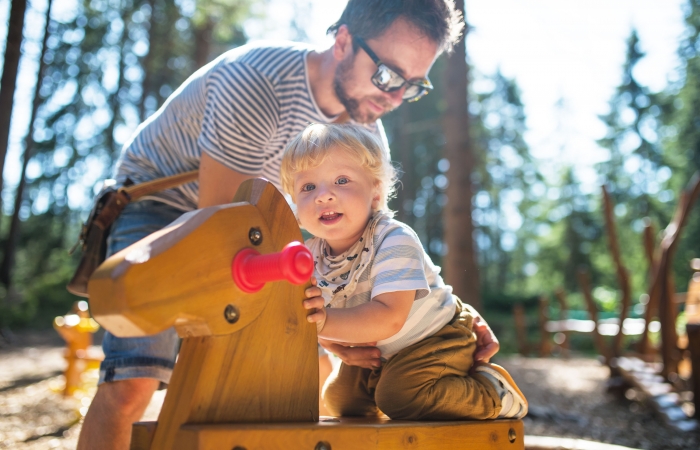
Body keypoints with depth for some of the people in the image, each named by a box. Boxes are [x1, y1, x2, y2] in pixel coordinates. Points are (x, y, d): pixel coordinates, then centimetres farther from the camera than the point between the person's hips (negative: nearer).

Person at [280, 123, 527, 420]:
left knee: (399, 397, -25)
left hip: (436, 338, -7)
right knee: (340, 396, 7)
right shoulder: (312, 255, -9)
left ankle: (491, 391, -5)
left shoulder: (394, 241, -30)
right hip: (380, 352, 7)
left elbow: (389, 319, -40)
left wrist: (327, 322, -46)